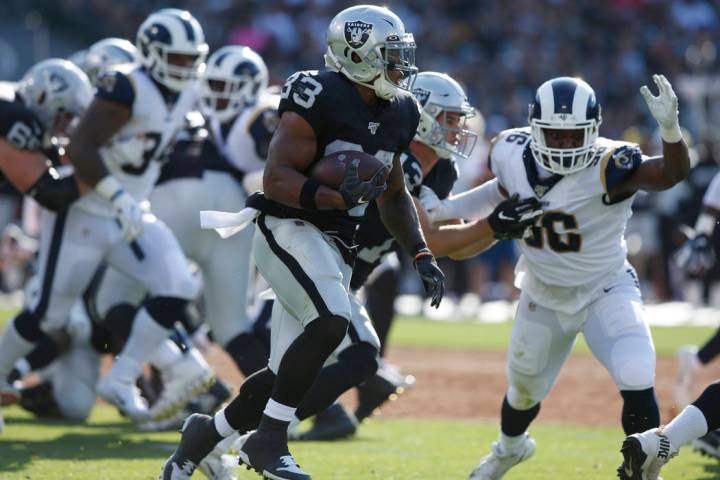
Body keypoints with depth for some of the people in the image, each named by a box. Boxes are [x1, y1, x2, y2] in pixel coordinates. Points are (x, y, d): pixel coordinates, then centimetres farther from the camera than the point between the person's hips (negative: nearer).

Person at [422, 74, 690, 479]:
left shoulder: (607, 166, -30)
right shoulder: (513, 154, -15)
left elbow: (674, 172, -45)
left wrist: (670, 128, -64)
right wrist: (453, 207, 1)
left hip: (604, 291, -4)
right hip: (543, 297, 4)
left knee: (637, 382, -26)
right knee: (524, 391, 22)